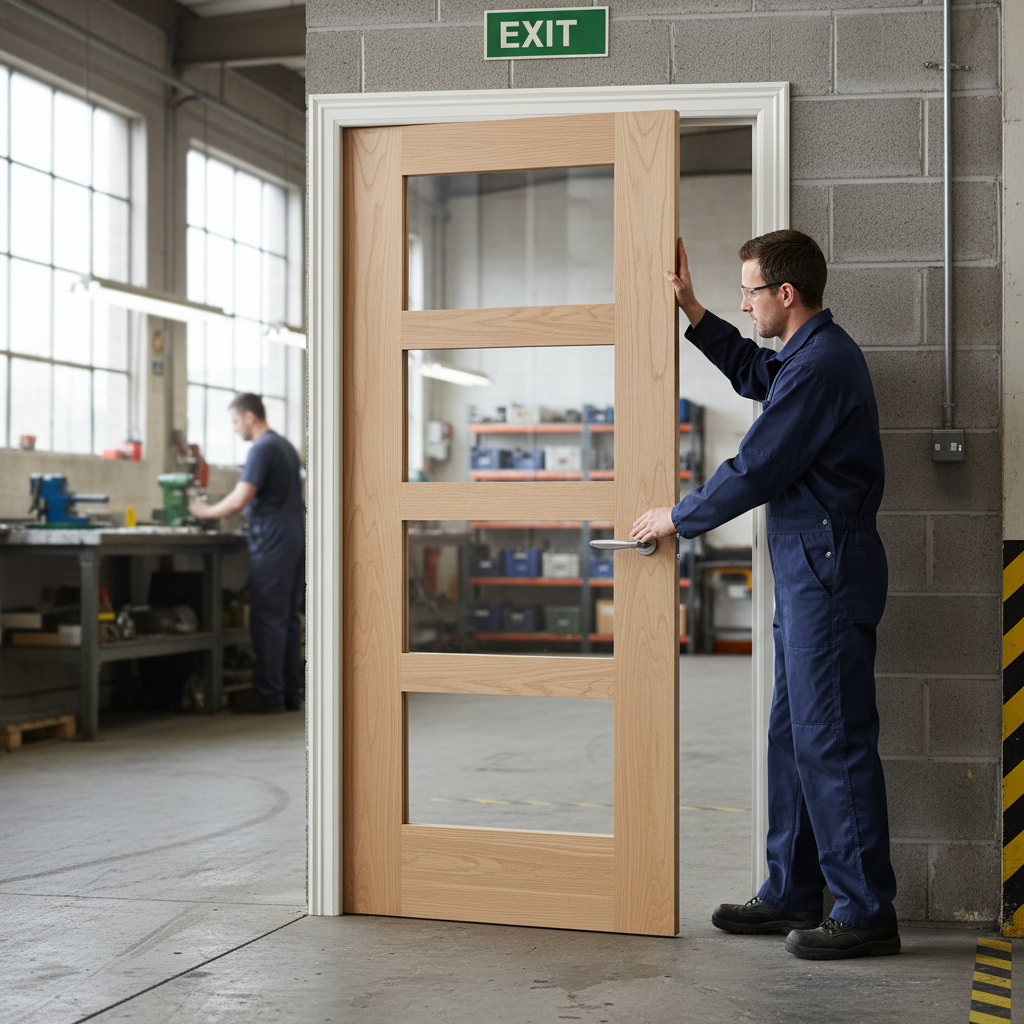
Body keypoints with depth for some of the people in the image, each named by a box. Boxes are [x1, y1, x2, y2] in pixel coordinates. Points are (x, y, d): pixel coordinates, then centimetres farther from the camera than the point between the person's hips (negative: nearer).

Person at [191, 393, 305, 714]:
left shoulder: (262, 450, -13)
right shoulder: (286, 446, 18)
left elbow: (240, 500, -18)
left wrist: (207, 512, -3)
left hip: (272, 545, -9)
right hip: (295, 540, 9)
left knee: (268, 620, -6)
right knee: (289, 619, 10)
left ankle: (269, 695, -5)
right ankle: (291, 693, 13)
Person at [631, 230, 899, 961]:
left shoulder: (820, 365, -18)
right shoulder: (816, 353, 15)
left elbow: (755, 471, -17)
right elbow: (754, 372, 36)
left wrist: (678, 518, -3)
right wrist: (691, 309, 30)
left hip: (827, 570, -11)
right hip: (809, 567, 11)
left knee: (832, 739, -7)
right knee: (795, 733, 14)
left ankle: (868, 913, 0)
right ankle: (793, 894, 22)